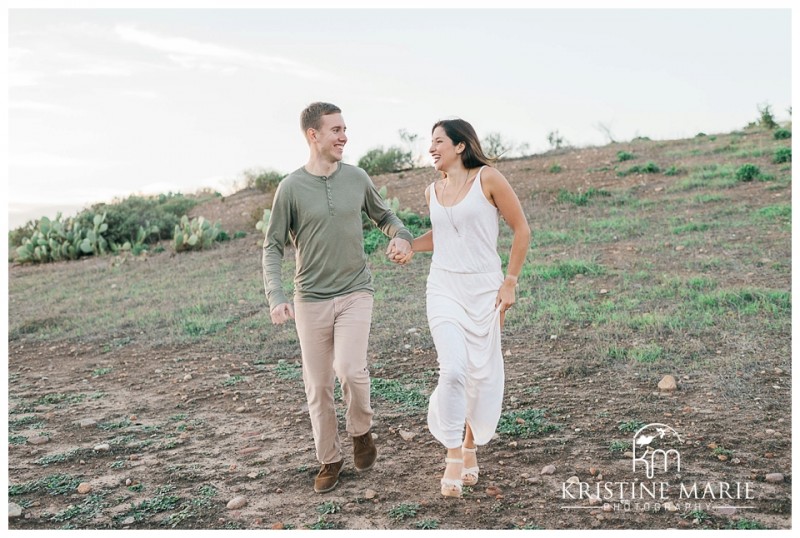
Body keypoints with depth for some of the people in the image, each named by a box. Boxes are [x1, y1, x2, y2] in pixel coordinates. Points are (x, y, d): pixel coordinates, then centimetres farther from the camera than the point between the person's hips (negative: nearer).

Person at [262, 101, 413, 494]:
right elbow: (273, 248, -3)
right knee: (318, 385, 6)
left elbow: (384, 216, 17)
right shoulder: (291, 188, -6)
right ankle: (329, 459, 25)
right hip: (310, 300, 0)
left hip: (355, 293, 1)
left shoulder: (357, 178, 1)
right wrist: (275, 297, -16)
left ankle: (361, 430, 14)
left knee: (350, 369, -17)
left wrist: (401, 236, -6)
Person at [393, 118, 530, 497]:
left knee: (482, 374, 4)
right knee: (453, 369, -14)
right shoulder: (433, 191, 9)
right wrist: (411, 247, 9)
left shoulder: (487, 178, -6)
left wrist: (510, 282, -5)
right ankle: (453, 456, 1)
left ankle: (470, 447, 27)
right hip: (444, 288, 3)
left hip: (484, 289, -2)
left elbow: (521, 229, -3)